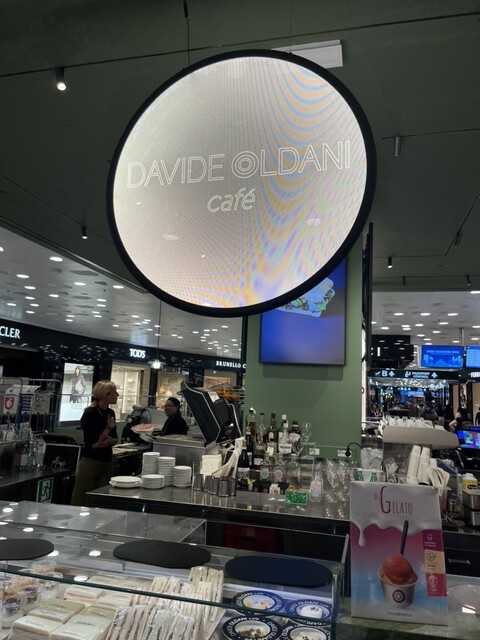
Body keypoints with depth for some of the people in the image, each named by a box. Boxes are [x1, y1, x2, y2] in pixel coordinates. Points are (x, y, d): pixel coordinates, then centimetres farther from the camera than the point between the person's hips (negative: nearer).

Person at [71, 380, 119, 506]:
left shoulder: (110, 413, 8)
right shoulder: (90, 414, -14)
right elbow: (94, 443, -18)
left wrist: (110, 441, -8)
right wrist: (109, 428, -9)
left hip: (106, 463, 7)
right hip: (90, 463, -7)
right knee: (82, 503, 1)